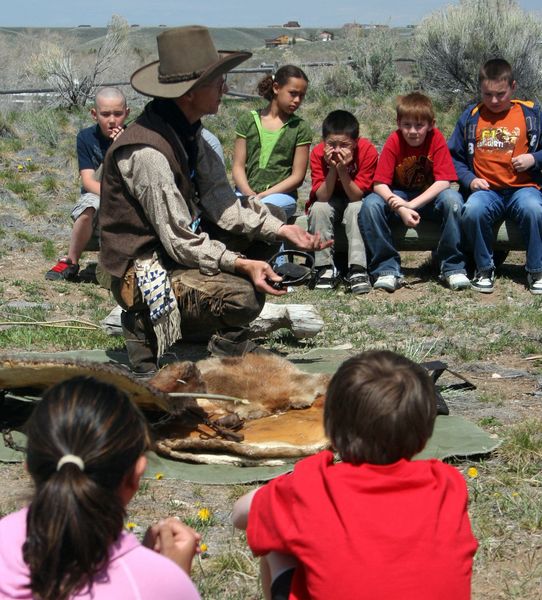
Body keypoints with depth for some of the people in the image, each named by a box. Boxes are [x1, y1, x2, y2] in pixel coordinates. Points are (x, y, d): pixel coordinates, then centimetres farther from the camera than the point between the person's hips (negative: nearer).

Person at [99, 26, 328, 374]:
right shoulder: (148, 152, -26)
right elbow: (180, 241, -25)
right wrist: (242, 264, -31)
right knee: (244, 296, -30)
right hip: (143, 270, -10)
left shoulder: (187, 130, 2)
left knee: (272, 217, 12)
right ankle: (148, 325, -4)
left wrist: (281, 229, -9)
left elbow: (221, 203, 1)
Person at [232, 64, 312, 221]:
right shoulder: (249, 120, 12)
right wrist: (248, 193, -13)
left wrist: (264, 195, -10)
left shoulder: (300, 128, 8)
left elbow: (297, 176, 2)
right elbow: (238, 166, 7)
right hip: (247, 192, 2)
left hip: (282, 195, -2)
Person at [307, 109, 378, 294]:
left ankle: (357, 269, -36)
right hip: (329, 203, 1)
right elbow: (322, 197, -24)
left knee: (356, 208, -34)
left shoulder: (368, 151, -25)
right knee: (318, 208, -30)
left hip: (355, 201, -1)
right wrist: (332, 168, -36)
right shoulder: (318, 153, -21)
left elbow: (356, 196, -25)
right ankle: (326, 268, -24)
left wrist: (343, 170, -39)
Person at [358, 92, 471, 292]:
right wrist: (401, 209, -35)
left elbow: (443, 181, -21)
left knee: (453, 199, -31)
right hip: (399, 197, 1)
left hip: (429, 198, 0)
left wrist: (412, 204, -33)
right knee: (370, 204, -28)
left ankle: (452, 267, -20)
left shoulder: (436, 139, -16)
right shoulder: (394, 142, -16)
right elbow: (380, 184, -19)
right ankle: (387, 269, -19)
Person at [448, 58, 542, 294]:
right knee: (473, 210, -35)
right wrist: (470, 179, -4)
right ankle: (484, 269, -11)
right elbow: (454, 157, 13)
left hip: (523, 188, -1)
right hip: (486, 190, 1)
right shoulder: (471, 117, 10)